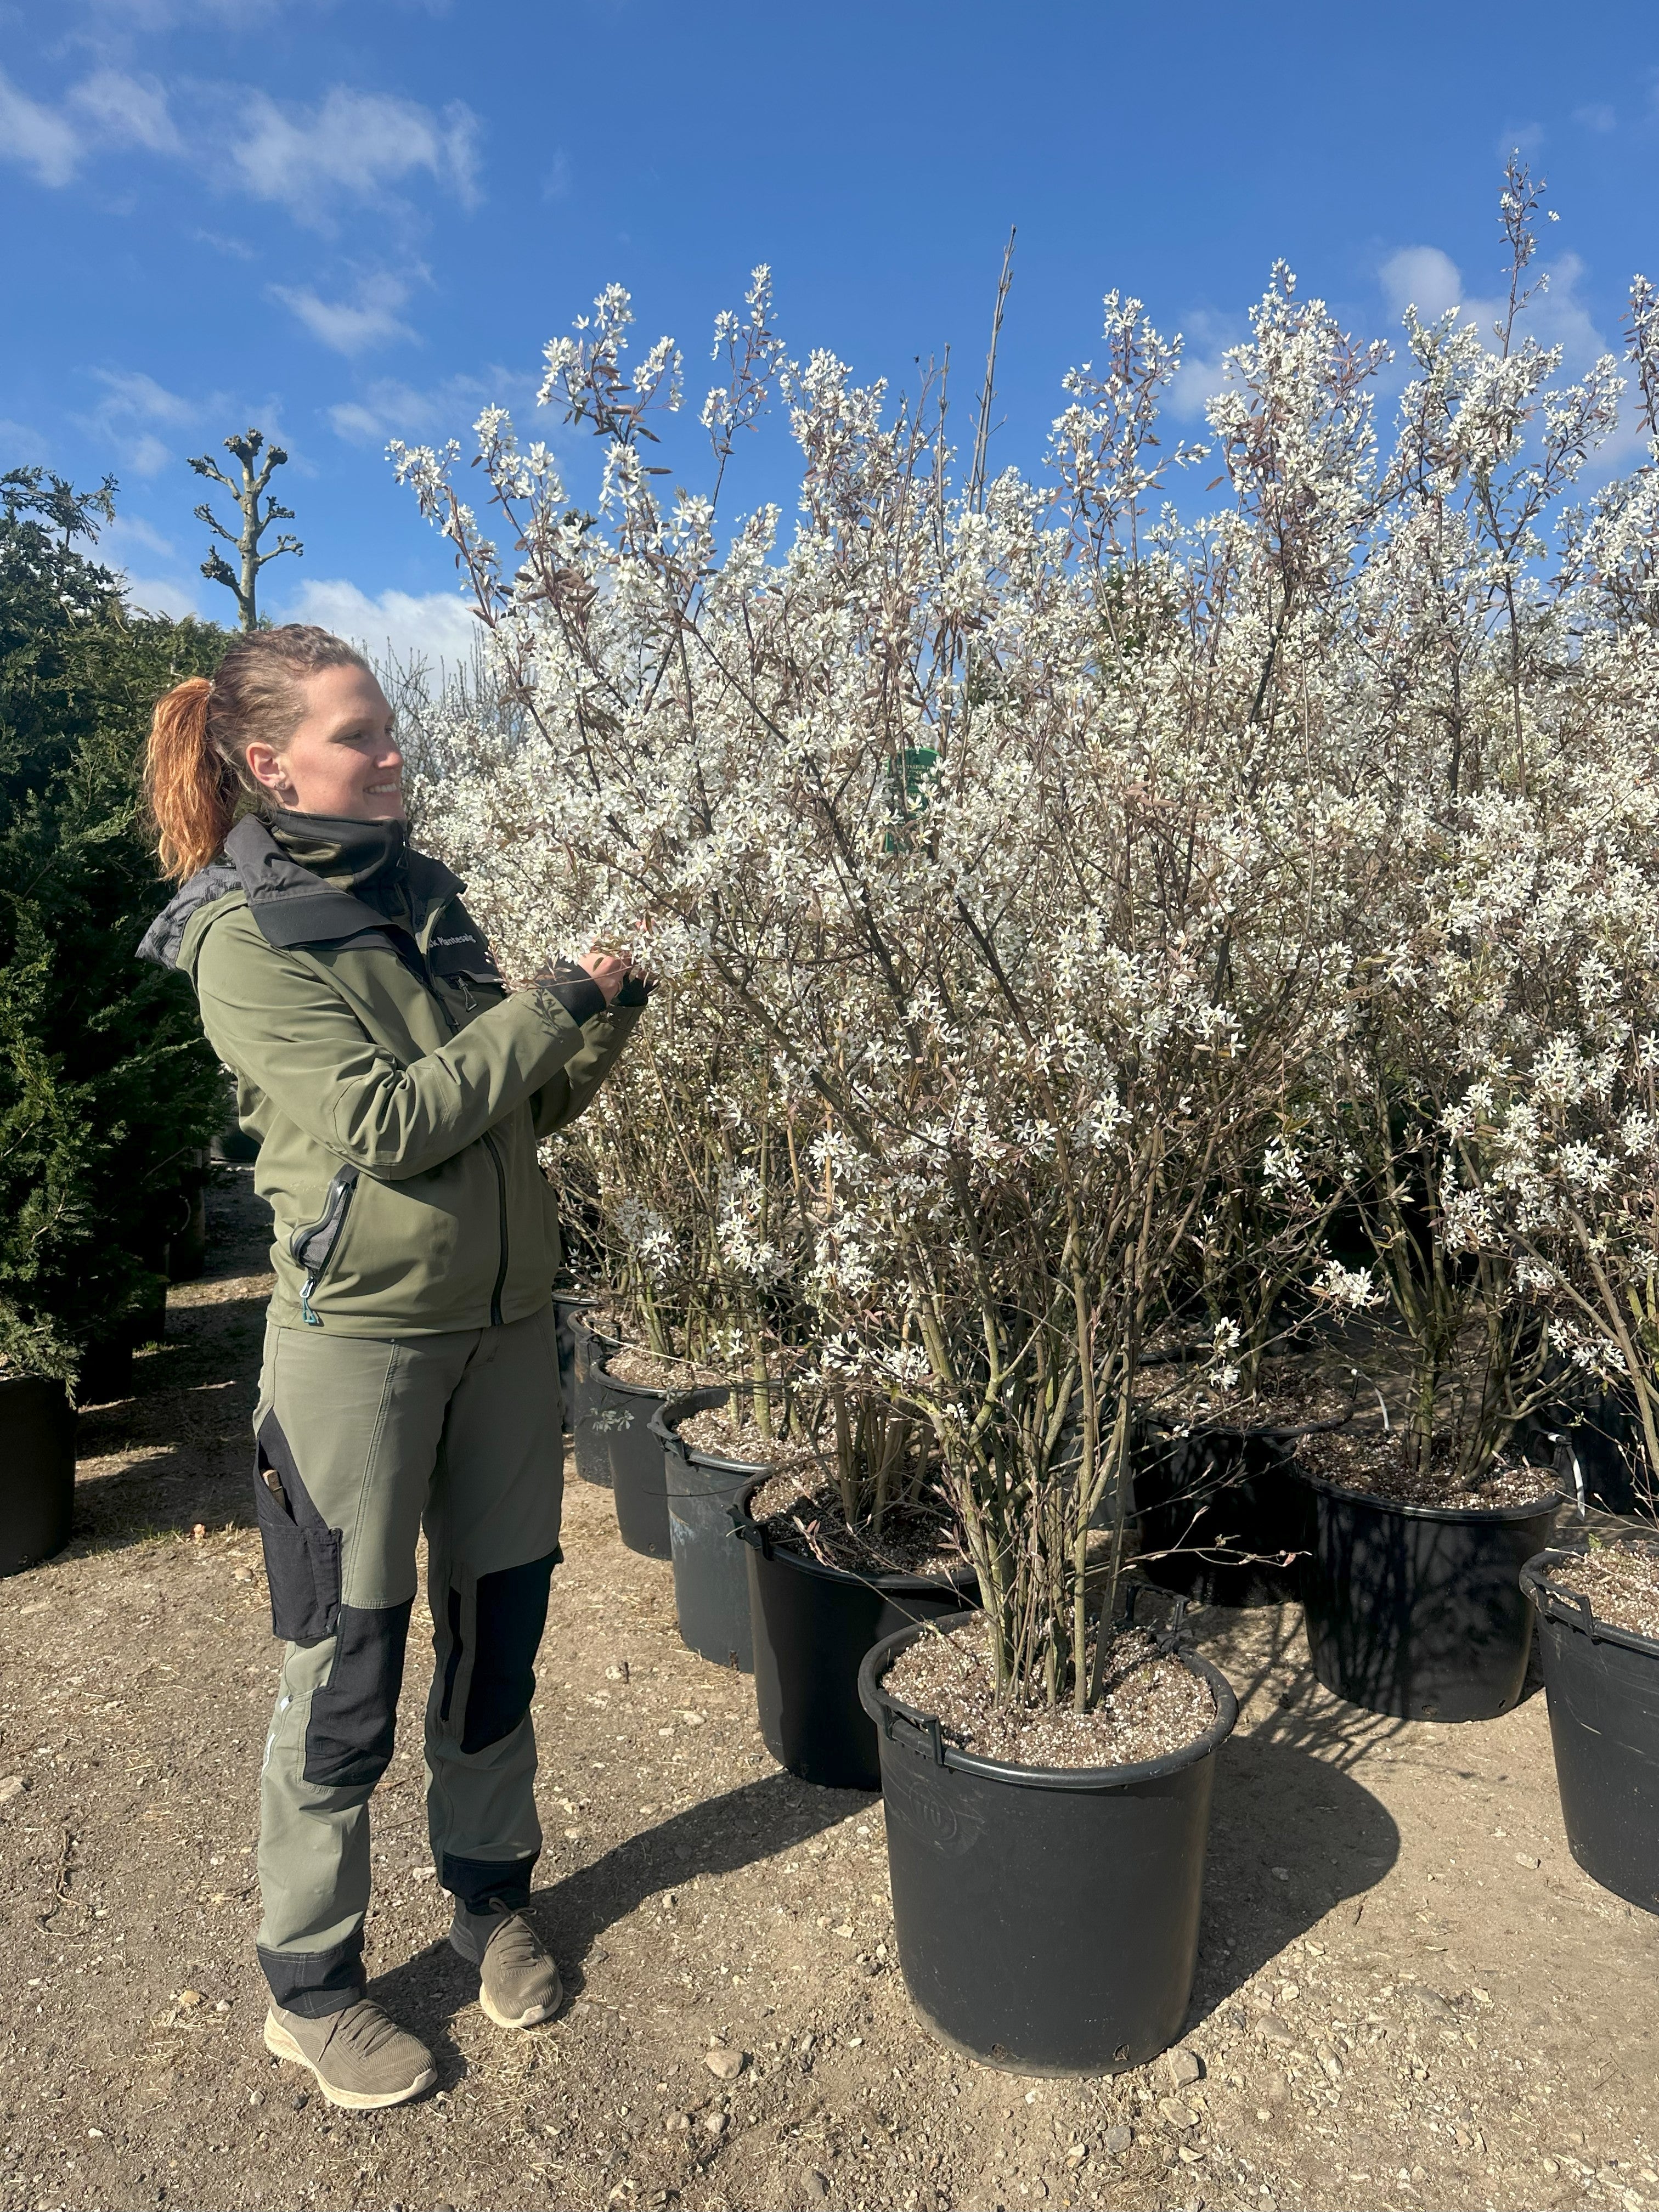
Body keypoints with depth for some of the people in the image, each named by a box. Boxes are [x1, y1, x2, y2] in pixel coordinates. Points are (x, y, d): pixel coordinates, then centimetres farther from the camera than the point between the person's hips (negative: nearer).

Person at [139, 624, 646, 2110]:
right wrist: (554, 1001, -16)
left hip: (506, 1316, 6)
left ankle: (492, 1894, 40)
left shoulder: (420, 893, 8)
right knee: (348, 1673, 8)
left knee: (502, 1625, 16)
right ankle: (309, 1987, 31)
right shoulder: (242, 938, -9)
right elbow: (388, 1122, -20)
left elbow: (523, 1110, 11)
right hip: (362, 1330, -5)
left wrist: (606, 1025, -6)